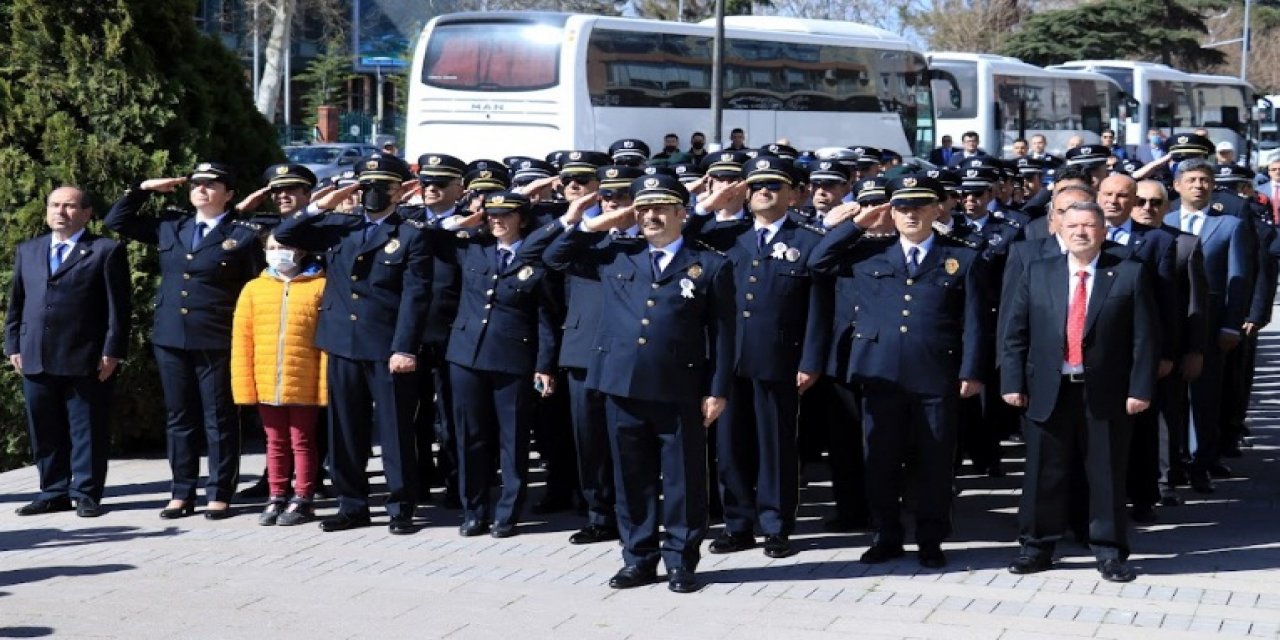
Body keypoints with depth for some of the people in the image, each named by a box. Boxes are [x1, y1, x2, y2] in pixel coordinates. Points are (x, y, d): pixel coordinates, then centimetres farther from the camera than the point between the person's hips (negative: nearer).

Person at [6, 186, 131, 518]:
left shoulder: (106, 251, 0)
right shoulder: (28, 251, 17)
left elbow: (118, 306, -4)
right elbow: (16, 302, 18)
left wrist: (112, 352, -10)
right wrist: (13, 346, 10)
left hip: (86, 360, -5)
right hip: (36, 359, 5)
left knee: (87, 429, 0)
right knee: (45, 431, 9)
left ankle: (86, 493, 8)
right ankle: (54, 492, 17)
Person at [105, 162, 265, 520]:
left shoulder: (244, 235, -3)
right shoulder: (170, 227, 12)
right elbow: (117, 221, 19)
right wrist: (144, 189, 8)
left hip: (217, 342, -5)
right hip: (170, 339, 5)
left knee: (219, 420, 2)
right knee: (179, 418, 9)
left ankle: (219, 494, 7)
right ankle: (182, 493, 15)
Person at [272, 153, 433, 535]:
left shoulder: (412, 235, -2)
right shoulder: (337, 228, 13)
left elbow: (415, 297, -8)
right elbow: (284, 235, 12)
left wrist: (404, 348, -16)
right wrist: (322, 206, 1)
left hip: (388, 349, -5)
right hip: (343, 345, 5)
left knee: (395, 431, 0)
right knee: (345, 430, 9)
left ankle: (401, 507, 9)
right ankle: (352, 506, 18)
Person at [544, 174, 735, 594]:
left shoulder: (710, 265, 2)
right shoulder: (616, 258, 12)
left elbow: (722, 334, 0)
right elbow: (556, 258, 19)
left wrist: (717, 391, -5)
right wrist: (593, 225, 7)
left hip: (680, 391, -3)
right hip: (623, 386, 4)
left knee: (682, 480, 3)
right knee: (632, 479, 10)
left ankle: (681, 562, 12)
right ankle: (639, 559, 20)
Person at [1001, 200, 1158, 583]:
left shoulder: (1129, 275, 0)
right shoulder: (1038, 274, 6)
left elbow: (1144, 337, -3)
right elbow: (1014, 333, 6)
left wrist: (1141, 389, -9)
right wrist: (1013, 383, -1)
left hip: (1106, 394, -2)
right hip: (1049, 392, 2)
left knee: (1107, 476, 5)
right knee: (1044, 476, 7)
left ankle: (1110, 552, 15)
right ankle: (1037, 548, 17)